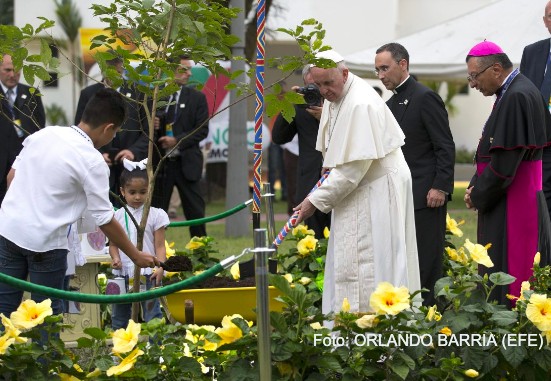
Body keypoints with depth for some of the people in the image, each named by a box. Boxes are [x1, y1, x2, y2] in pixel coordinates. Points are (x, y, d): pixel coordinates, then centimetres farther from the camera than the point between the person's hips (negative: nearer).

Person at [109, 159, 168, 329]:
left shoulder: (155, 215, 0)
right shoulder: (117, 216, 6)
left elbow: (160, 246, -1)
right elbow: (113, 244, 9)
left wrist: (160, 267, -15)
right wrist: (115, 258, -12)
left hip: (148, 274, -3)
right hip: (123, 274, 3)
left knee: (152, 315, -3)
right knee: (119, 317, 12)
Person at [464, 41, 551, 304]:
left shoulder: (517, 97, -19)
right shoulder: (513, 92, 12)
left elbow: (505, 162, -22)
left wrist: (478, 196, -9)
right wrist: (476, 186, 7)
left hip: (514, 209, -10)